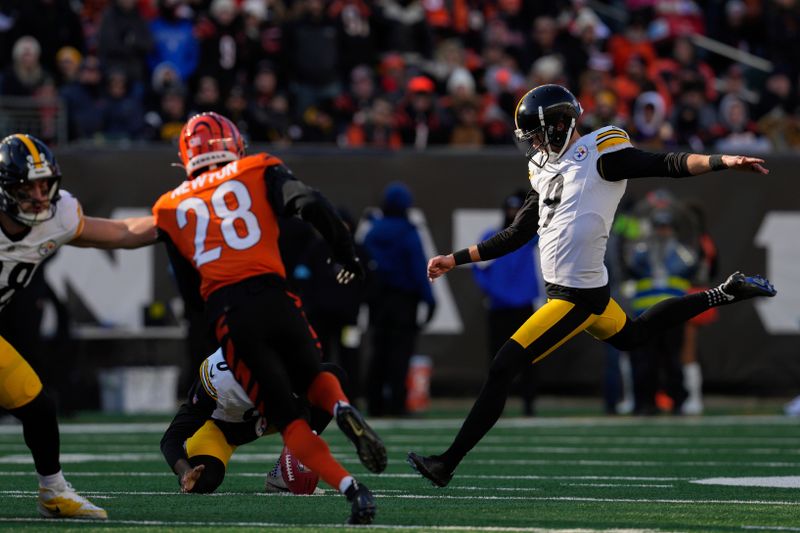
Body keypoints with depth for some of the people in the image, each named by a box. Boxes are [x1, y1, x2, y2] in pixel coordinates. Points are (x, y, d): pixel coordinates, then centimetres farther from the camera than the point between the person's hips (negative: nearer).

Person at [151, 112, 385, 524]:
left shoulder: (171, 208, 20)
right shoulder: (258, 173, 13)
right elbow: (311, 205, -4)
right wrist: (347, 255, 8)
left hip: (226, 314, 0)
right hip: (272, 296, 0)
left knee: (285, 417, 6)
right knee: (312, 378, 25)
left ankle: (351, 490, -15)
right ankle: (343, 409, -11)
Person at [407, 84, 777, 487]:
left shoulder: (598, 154, -13)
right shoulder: (548, 171, 12)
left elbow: (665, 165, -18)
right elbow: (515, 237, 19)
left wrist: (722, 161, -33)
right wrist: (455, 260, 18)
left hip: (577, 298, -10)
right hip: (572, 288, 10)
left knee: (502, 370, -11)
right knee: (632, 336, 32)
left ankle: (447, 464, -7)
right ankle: (724, 294, 37)